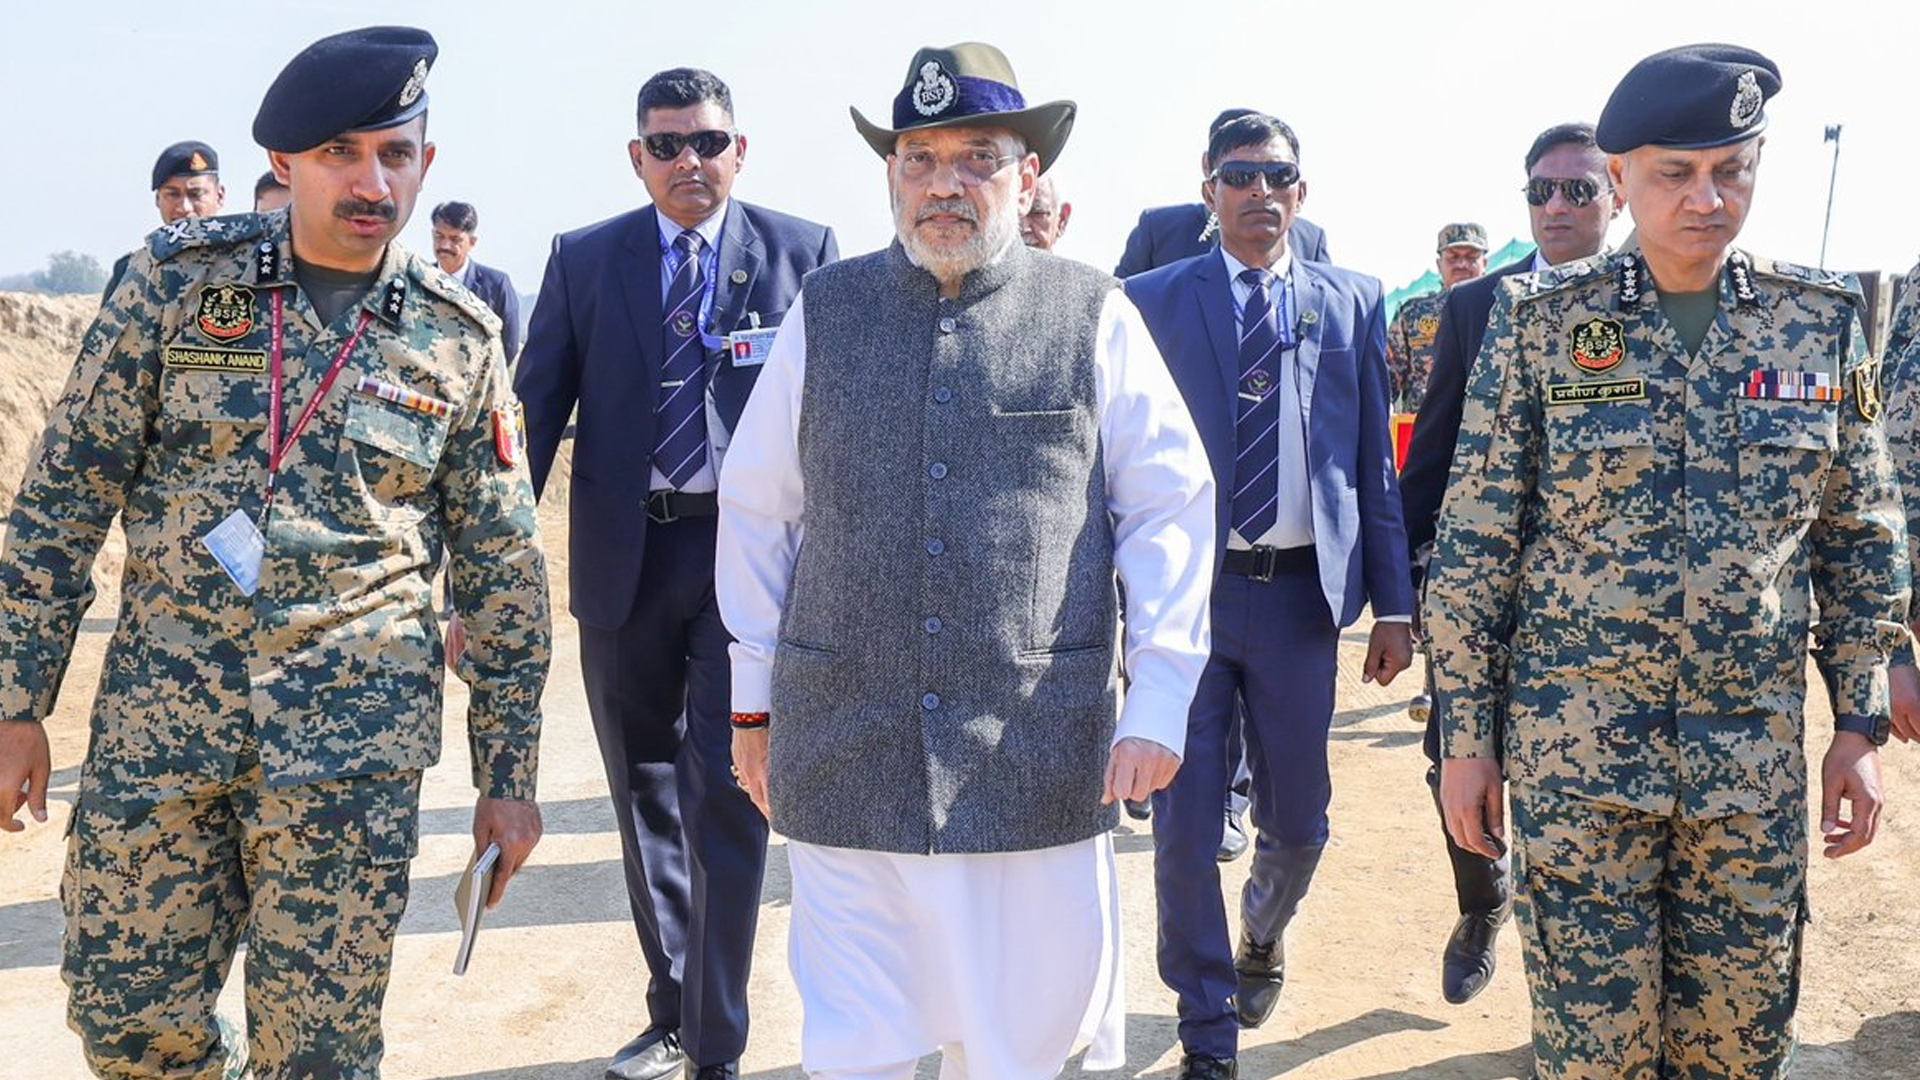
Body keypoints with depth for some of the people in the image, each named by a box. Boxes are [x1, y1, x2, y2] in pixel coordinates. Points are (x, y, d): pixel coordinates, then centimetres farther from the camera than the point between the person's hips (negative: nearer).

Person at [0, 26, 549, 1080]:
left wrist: (507, 774, 5)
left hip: (353, 742, -1)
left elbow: (501, 568, 5)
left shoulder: (461, 339, 1)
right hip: (156, 717, 1)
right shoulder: (177, 280, -1)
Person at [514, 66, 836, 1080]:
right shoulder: (583, 260, 6)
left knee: (725, 794, -6)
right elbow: (533, 412, 4)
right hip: (624, 560, 3)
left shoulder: (803, 251, 2)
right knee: (647, 799, 13)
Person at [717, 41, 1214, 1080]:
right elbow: (755, 512, 11)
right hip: (843, 748, 1)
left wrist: (1159, 703, -3)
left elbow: (1172, 508, 3)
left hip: (1038, 755, -1)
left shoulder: (1092, 315, 1)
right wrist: (752, 702, 11)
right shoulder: (823, 311, 5)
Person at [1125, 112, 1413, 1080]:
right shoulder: (1149, 302, 2)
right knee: (1185, 827, 3)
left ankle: (1263, 935, 45)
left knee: (1297, 819, 12)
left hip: (1303, 593, 2)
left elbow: (1375, 462, 8)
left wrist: (1392, 603, 5)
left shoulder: (1351, 303, 8)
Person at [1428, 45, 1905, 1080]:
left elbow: (1863, 538, 9)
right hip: (1573, 748, -2)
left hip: (1756, 754, 3)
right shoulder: (1540, 317, -5)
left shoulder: (1822, 318, 2)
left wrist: (1860, 723, 5)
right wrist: (1465, 736, -4)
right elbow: (1473, 541, -3)